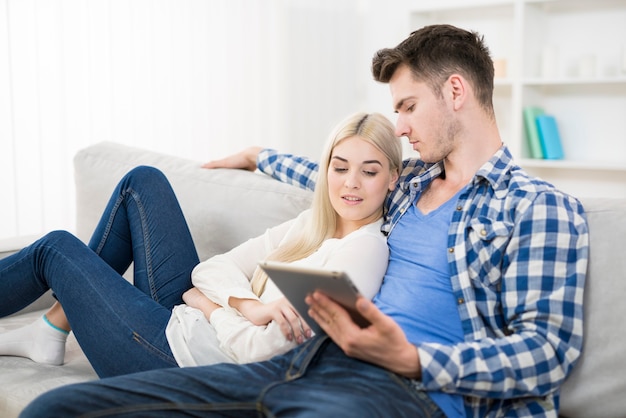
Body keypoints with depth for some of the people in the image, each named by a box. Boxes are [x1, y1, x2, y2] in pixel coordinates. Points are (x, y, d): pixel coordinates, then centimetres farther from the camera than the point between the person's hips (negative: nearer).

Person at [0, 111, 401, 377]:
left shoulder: (365, 248, -21)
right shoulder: (312, 223, 4)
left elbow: (260, 352, -27)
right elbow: (211, 268, -1)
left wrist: (208, 303, -9)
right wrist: (248, 306, -21)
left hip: (184, 360, -8)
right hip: (185, 320, 8)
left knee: (57, 248, 4)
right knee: (143, 181, 7)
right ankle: (51, 330, 14)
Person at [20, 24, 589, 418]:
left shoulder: (543, 209, 2)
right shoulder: (411, 181, 24)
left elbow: (548, 348, -7)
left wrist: (411, 359, -20)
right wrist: (258, 156, 55)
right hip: (313, 364, 7)